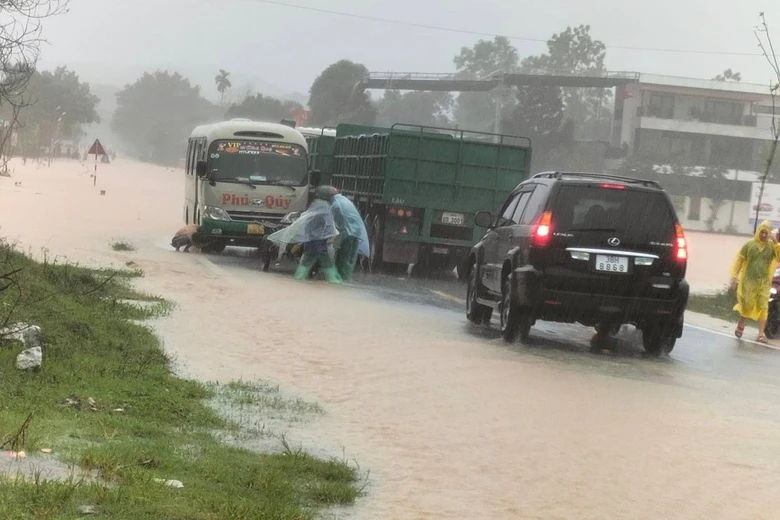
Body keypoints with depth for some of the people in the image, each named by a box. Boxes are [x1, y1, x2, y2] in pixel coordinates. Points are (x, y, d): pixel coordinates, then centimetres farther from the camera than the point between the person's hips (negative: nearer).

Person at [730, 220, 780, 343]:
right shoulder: (750, 244, -1)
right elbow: (739, 259, 2)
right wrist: (734, 276, -3)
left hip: (764, 282, 1)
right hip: (749, 281, -1)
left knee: (763, 307, -4)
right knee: (747, 305, 2)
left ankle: (761, 333, -2)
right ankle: (741, 325, 30)